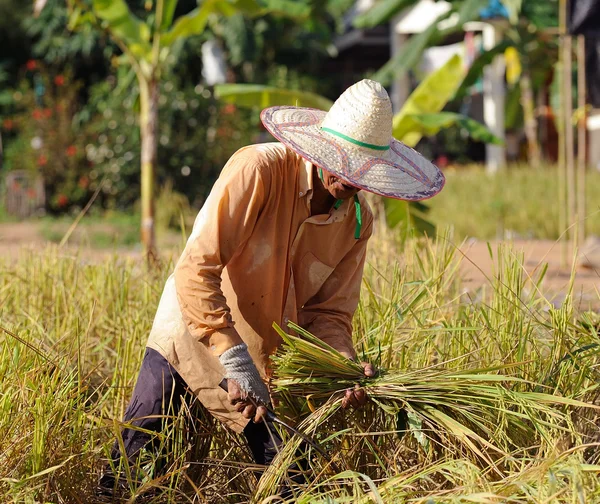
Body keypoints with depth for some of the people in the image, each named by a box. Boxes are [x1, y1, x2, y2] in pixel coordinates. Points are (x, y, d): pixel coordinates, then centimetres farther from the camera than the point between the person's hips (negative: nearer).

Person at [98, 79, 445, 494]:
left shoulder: (358, 222, -5)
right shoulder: (259, 170, -23)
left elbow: (329, 314, -2)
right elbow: (195, 271, -28)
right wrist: (235, 362, -33)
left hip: (266, 370, 5)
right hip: (189, 344, -4)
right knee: (131, 465, -6)